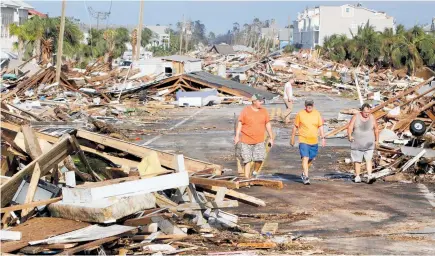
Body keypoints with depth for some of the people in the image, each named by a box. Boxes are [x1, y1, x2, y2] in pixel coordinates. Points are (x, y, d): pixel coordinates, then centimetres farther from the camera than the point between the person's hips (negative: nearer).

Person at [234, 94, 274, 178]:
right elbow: (240, 124, -3)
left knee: (260, 159, -9)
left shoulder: (264, 111, 6)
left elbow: (268, 124, 11)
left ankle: (255, 172, 19)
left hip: (259, 141, 2)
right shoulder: (245, 111, -4)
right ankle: (247, 178, 9)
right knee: (247, 160, 2)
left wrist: (271, 138, 11)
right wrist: (237, 136, -11)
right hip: (246, 141, -2)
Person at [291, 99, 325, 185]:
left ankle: (304, 173, 35)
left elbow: (320, 126, 7)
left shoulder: (317, 114, 3)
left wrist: (323, 138, -1)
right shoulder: (300, 114, -4)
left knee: (311, 158, 14)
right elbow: (295, 127, 4)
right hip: (303, 140, -4)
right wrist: (292, 139, 7)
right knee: (305, 158, -14)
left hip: (314, 141, 4)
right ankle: (306, 177, -14)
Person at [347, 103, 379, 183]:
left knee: (368, 159, -13)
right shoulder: (356, 117, -3)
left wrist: (376, 140, 15)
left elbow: (376, 130, 10)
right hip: (357, 144, 0)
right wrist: (350, 136, -26)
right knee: (357, 161, 7)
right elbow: (350, 128, -10)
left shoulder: (372, 118, 0)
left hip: (368, 144, 0)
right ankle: (357, 177, 18)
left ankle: (369, 177, -20)